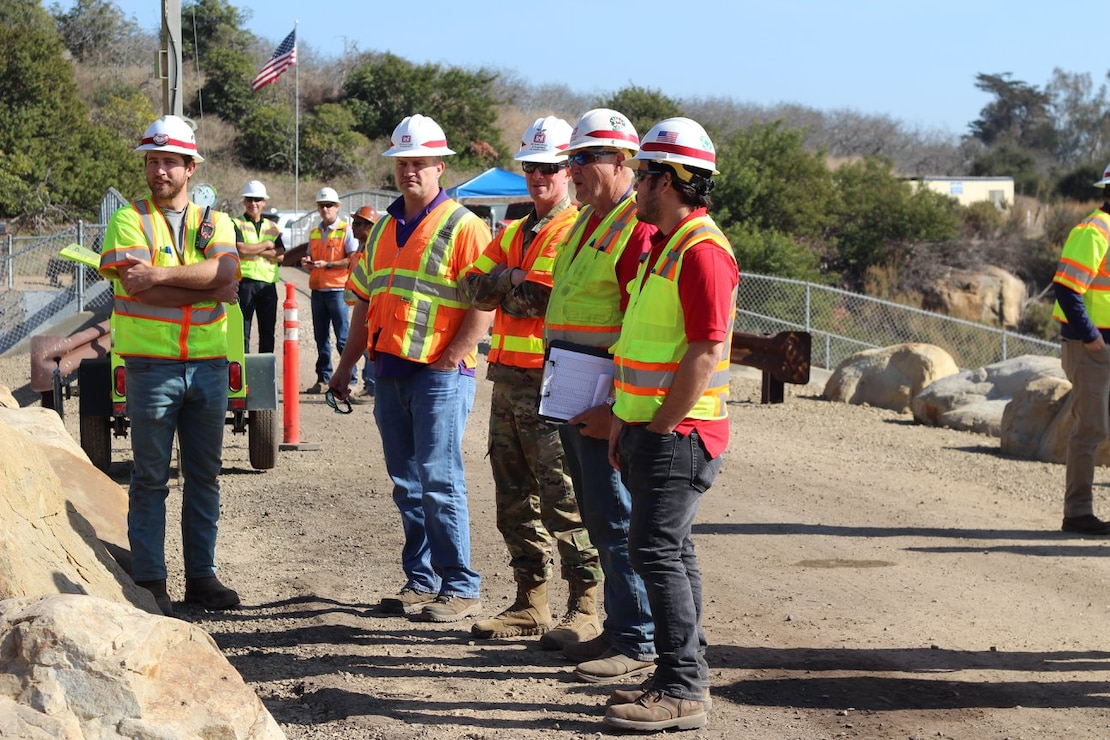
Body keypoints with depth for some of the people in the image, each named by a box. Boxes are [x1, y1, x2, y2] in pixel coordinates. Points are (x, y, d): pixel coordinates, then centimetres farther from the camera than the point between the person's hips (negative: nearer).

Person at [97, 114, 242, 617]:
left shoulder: (215, 222, 10)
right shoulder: (128, 220, 1)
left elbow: (226, 272, -10)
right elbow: (138, 287, -14)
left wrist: (162, 275, -18)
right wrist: (207, 289, -11)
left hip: (208, 364, 3)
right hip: (151, 364, -3)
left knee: (204, 476, 9)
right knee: (150, 477, 1)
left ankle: (201, 575, 18)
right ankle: (149, 580, 7)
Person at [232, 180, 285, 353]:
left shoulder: (272, 227, 15)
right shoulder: (237, 224, 3)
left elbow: (281, 255, 2)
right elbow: (241, 249, -14)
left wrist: (254, 250, -7)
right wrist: (266, 245, -4)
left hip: (268, 282, 4)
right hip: (245, 282, -4)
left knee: (268, 330, 7)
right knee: (243, 329, -2)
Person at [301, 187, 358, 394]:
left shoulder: (346, 231, -2)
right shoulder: (314, 232, 17)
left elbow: (353, 260, -11)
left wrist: (327, 265, -17)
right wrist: (307, 263, 2)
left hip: (337, 289, -6)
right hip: (317, 290, 6)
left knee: (343, 338, -7)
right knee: (321, 337, 8)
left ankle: (349, 377, -1)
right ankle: (323, 378, 14)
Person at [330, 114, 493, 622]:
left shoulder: (462, 226, -6)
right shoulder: (384, 229, 17)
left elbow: (483, 305, -13)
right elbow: (366, 302, 22)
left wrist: (447, 360, -18)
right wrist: (346, 366, 19)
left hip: (440, 373, -7)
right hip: (389, 371, 7)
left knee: (439, 481, -8)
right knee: (406, 484, 10)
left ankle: (461, 588, -1)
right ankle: (420, 581, 18)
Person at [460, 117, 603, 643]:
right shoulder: (513, 233, 20)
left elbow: (539, 298, -18)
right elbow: (474, 289, 9)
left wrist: (504, 286, -2)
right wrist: (512, 277, -8)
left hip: (551, 381, -8)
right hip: (507, 378, 9)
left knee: (563, 500, -7)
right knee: (515, 498, 12)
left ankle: (585, 608, 0)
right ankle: (531, 603, 21)